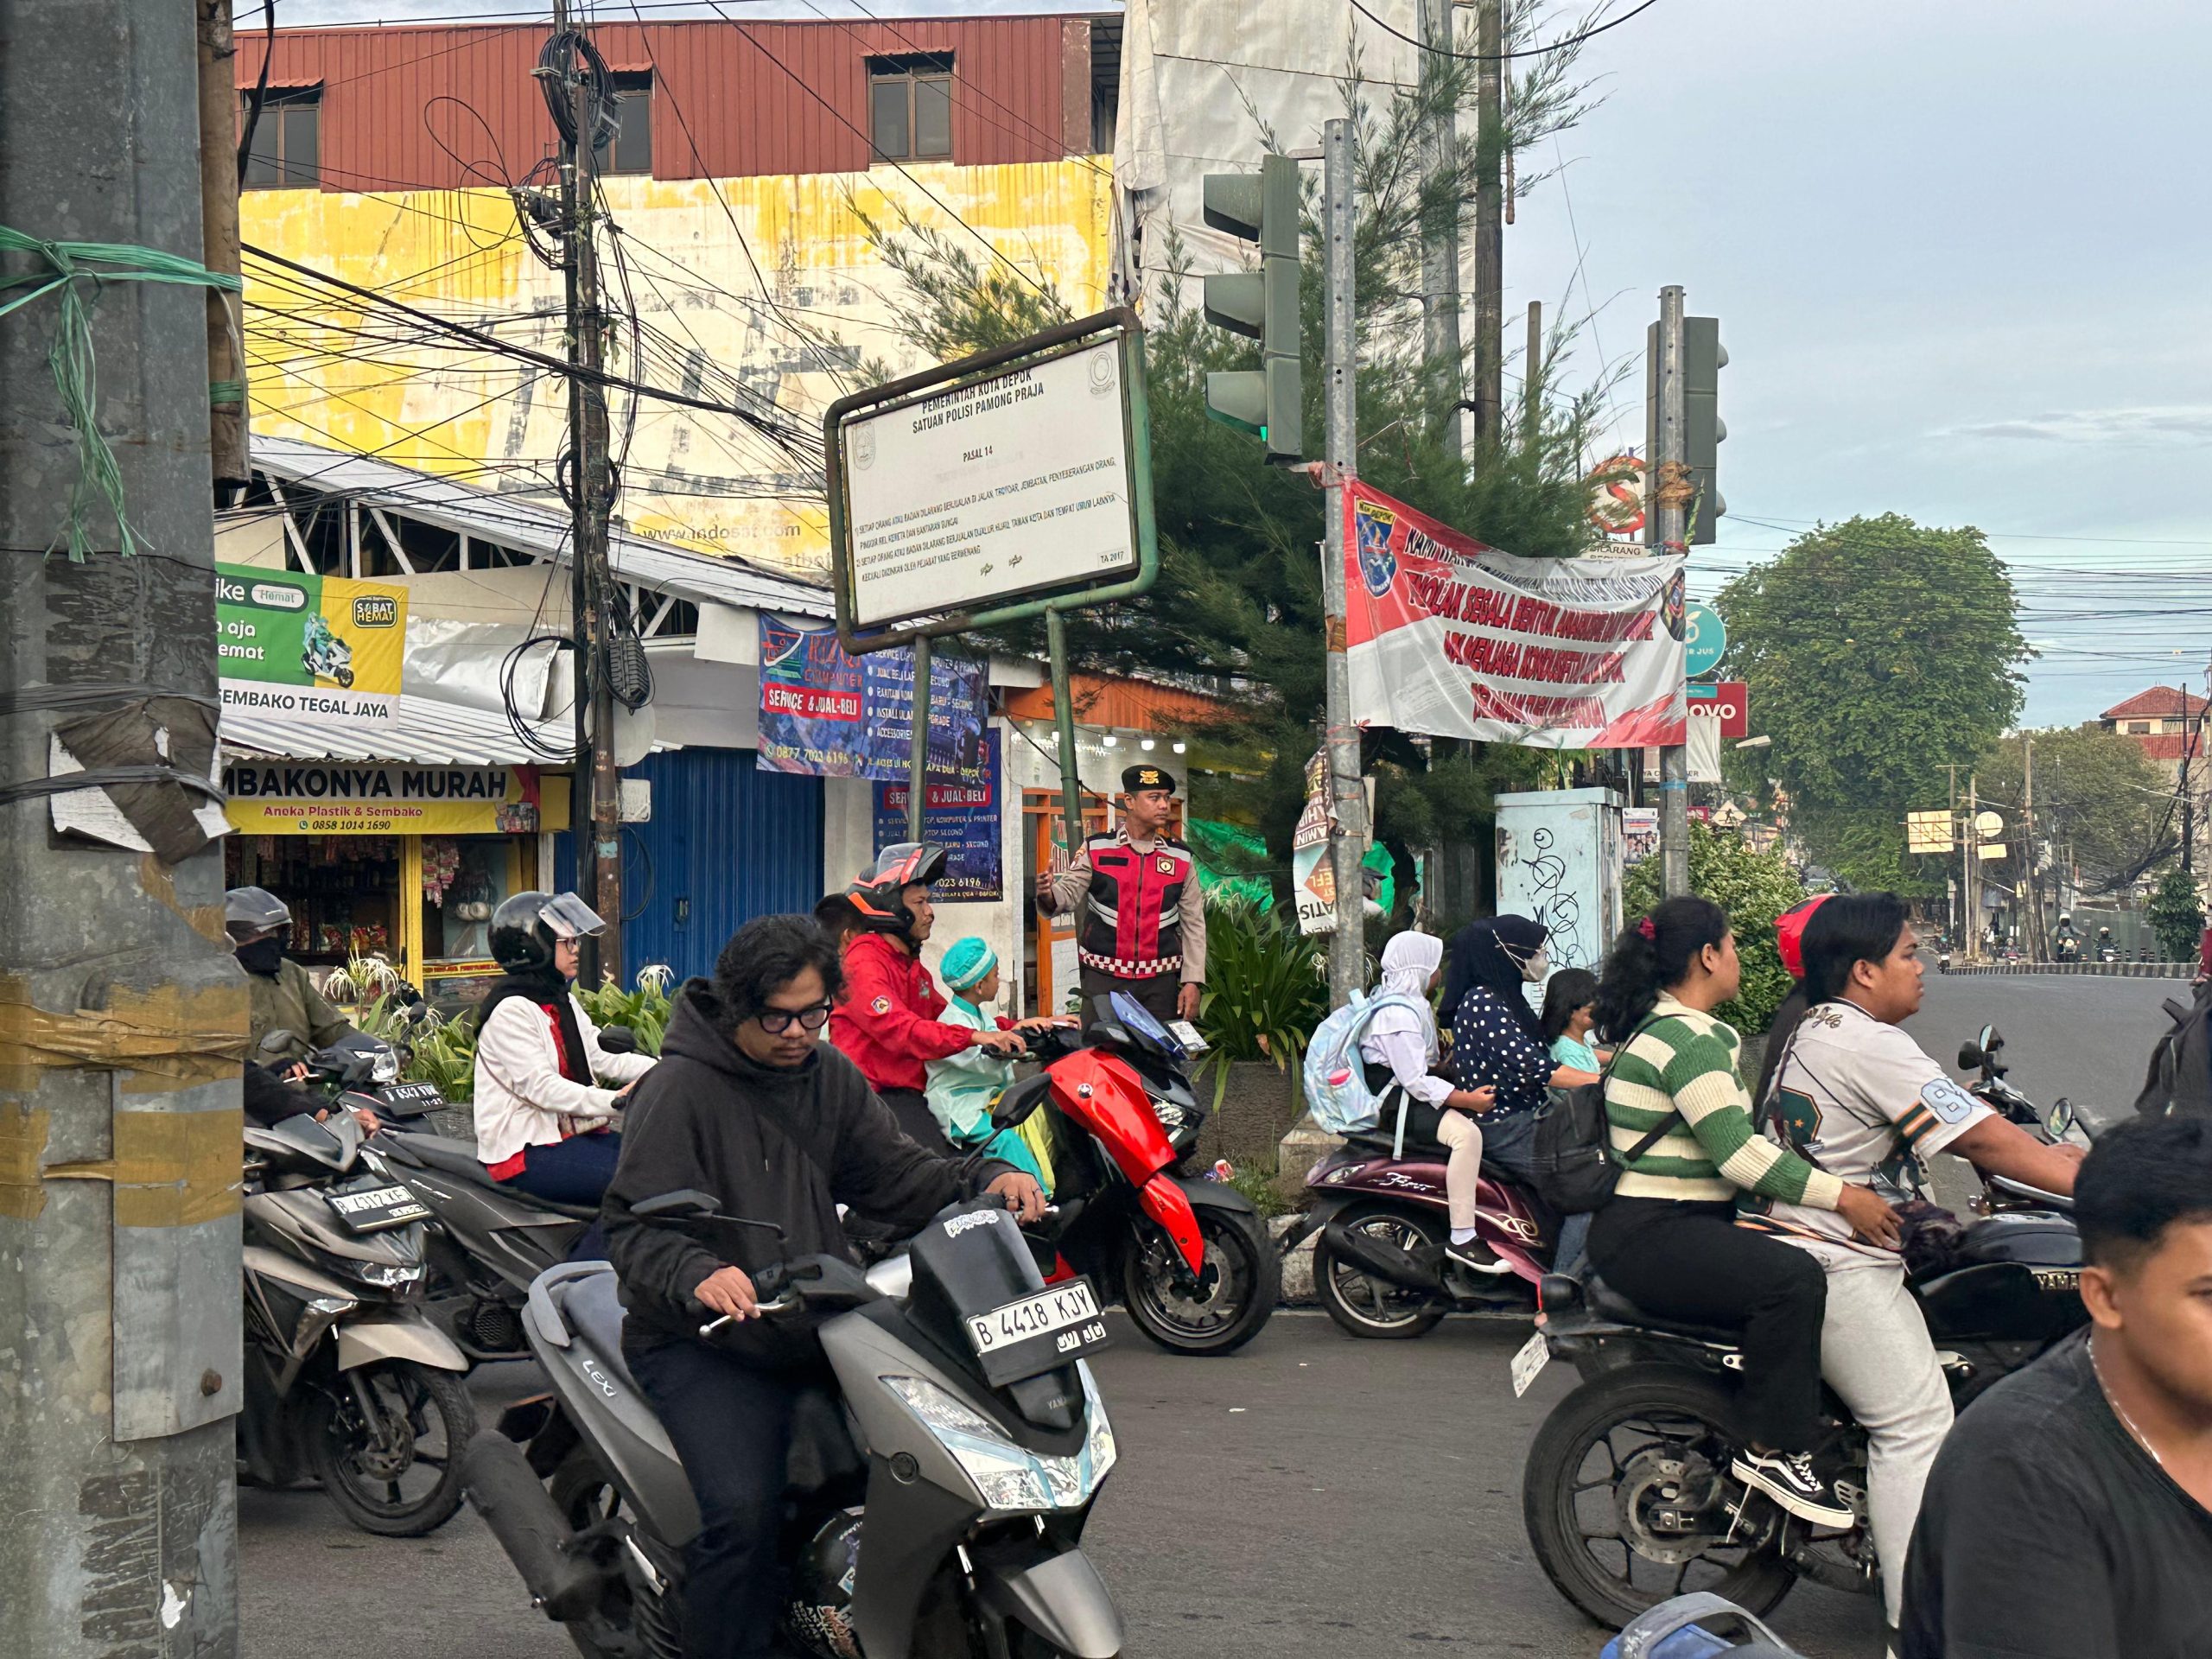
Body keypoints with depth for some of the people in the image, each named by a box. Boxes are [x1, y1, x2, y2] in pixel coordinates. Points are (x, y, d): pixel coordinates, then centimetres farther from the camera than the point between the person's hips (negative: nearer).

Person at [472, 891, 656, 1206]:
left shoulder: (564, 1003, 17)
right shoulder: (510, 1011, -12)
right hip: (525, 1152, -9)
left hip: (571, 1134, 9)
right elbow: (542, 1088, -21)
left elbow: (603, 1057, 7)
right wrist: (615, 1101, -32)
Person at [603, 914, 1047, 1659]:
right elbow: (633, 1224, -14)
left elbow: (892, 1172, 14)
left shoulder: (830, 1075, 12)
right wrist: (697, 1275, -34)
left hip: (819, 1330, 6)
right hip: (702, 1343, -6)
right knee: (745, 1510, -27)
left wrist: (985, 1180, -4)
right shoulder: (679, 1087, -9)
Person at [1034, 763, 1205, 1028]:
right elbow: (1069, 893, -4)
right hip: (1103, 977, -1)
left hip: (1160, 980, 1)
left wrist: (1193, 982, 0)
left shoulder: (1180, 857, 7)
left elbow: (1193, 924, 7)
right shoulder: (1096, 849, 3)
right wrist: (1049, 895, -28)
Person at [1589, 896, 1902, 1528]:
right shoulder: (1690, 1038, -15)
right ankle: (1771, 1448, -21)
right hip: (1652, 1236, -12)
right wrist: (1843, 1196, -21)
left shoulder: (1661, 1026, 19)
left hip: (1660, 1223, 12)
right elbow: (1738, 1153, -23)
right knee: (1793, 1279, -28)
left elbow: (1735, 1139, 24)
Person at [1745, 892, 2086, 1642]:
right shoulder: (1870, 1045, -15)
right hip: (1834, 1264, -11)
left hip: (1788, 1248, 11)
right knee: (1917, 1421, -11)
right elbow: (1984, 1141, -17)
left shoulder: (1813, 1032, 16)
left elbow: (1966, 1130, 23)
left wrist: (2052, 1153, 20)